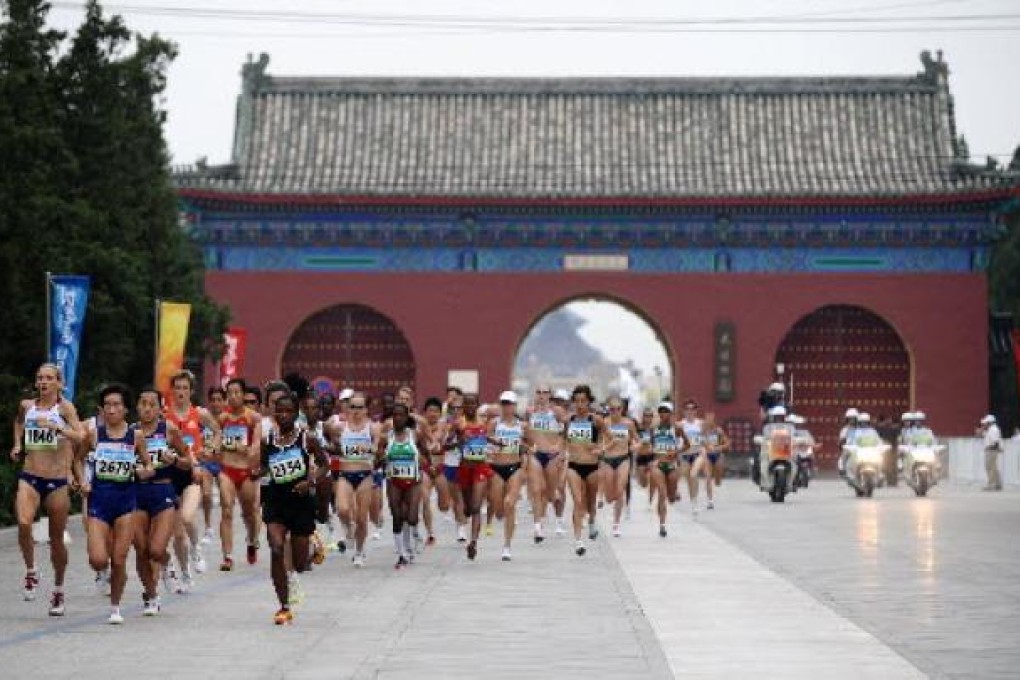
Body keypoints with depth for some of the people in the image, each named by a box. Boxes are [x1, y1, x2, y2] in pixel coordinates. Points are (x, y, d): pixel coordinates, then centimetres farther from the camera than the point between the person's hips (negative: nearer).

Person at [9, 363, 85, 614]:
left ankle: (58, 591, 24)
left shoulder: (65, 407, -6)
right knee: (24, 524, -25)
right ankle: (30, 572, -3)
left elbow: (79, 436, -20)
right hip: (29, 478, 2)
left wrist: (55, 426, -31)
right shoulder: (27, 405, 7)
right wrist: (17, 444, 16)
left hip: (57, 481, -2)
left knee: (57, 539, 7)